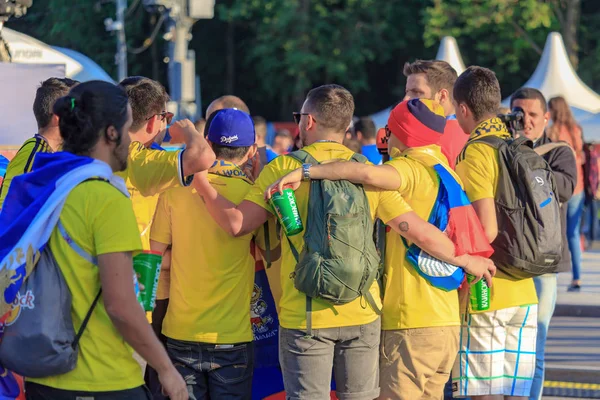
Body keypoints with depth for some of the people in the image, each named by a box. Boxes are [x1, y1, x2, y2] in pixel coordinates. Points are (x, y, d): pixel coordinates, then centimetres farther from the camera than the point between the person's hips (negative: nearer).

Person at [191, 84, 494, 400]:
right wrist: (464, 259, 13)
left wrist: (201, 183, 3)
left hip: (305, 316, -2)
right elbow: (419, 232, -1)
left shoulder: (283, 168, -4)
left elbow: (236, 224, -9)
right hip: (362, 314, 2)